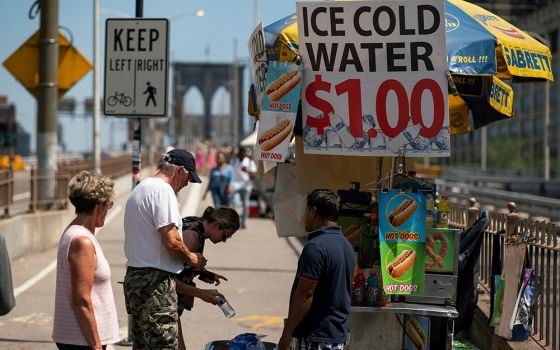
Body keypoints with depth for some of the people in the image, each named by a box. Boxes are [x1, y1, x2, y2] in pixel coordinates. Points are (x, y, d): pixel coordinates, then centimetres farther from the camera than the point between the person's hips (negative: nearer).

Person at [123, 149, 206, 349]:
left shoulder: (139, 189, 20)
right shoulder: (163, 190, -12)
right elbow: (171, 241, -20)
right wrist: (190, 258, -2)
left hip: (134, 276, 10)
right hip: (156, 282, -10)